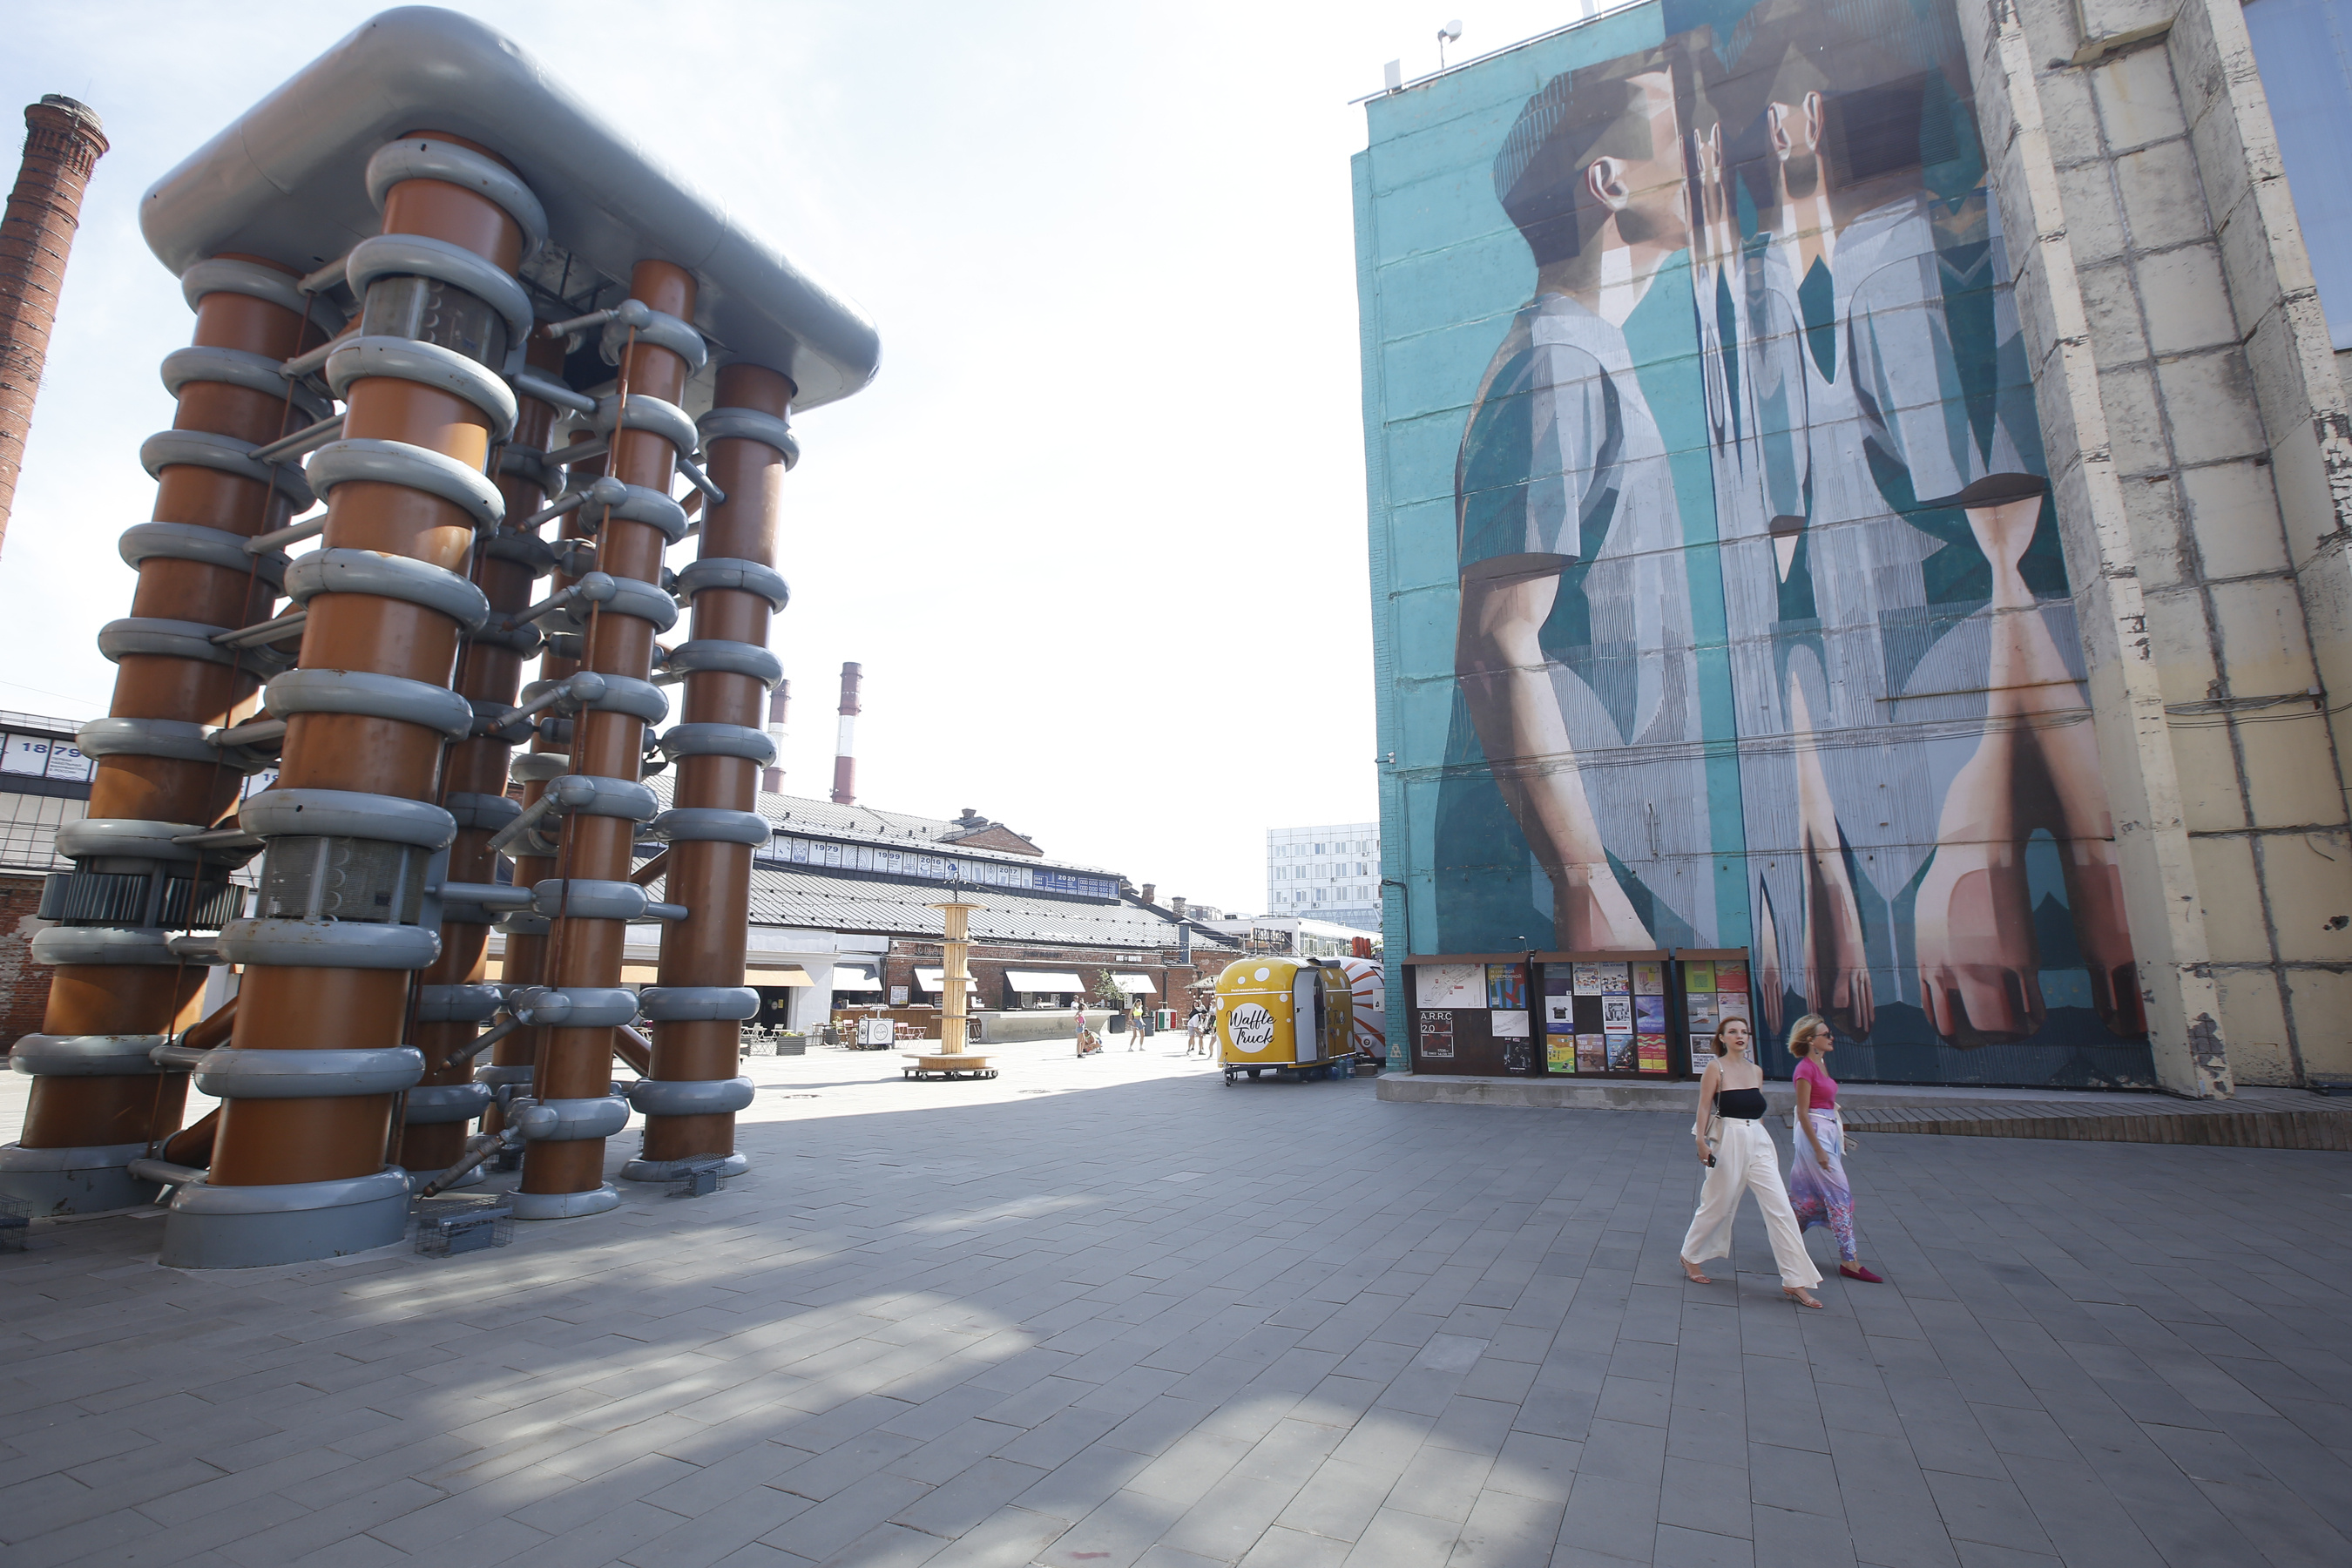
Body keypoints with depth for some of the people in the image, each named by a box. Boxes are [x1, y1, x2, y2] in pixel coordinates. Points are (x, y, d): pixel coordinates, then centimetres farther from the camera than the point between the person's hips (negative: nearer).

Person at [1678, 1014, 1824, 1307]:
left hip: (1759, 1141, 5)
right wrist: (1701, 1142, -20)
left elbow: (1757, 1109, 17)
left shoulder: (1756, 1071, 10)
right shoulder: (1716, 1068, -8)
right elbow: (1704, 1107, -11)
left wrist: (1761, 1137, 18)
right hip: (1729, 1141, -5)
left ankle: (1795, 1282, 5)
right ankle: (1690, 1257, 28)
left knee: (1780, 1208, -2)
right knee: (1717, 1205, 7)